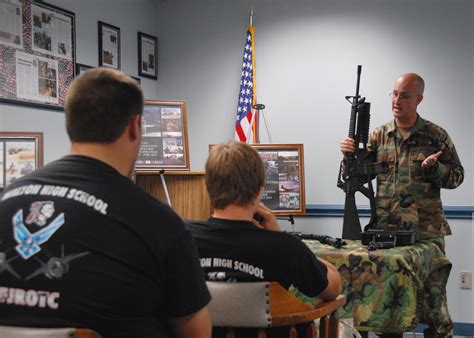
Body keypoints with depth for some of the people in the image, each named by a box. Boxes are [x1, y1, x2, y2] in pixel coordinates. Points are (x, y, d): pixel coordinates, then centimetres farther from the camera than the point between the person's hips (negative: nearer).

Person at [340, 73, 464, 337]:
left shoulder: (436, 135, 2)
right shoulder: (378, 136, 8)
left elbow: (457, 175, 5)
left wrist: (435, 168, -15)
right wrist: (349, 156, -12)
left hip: (427, 230, -2)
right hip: (386, 229, 2)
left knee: (433, 291, 1)